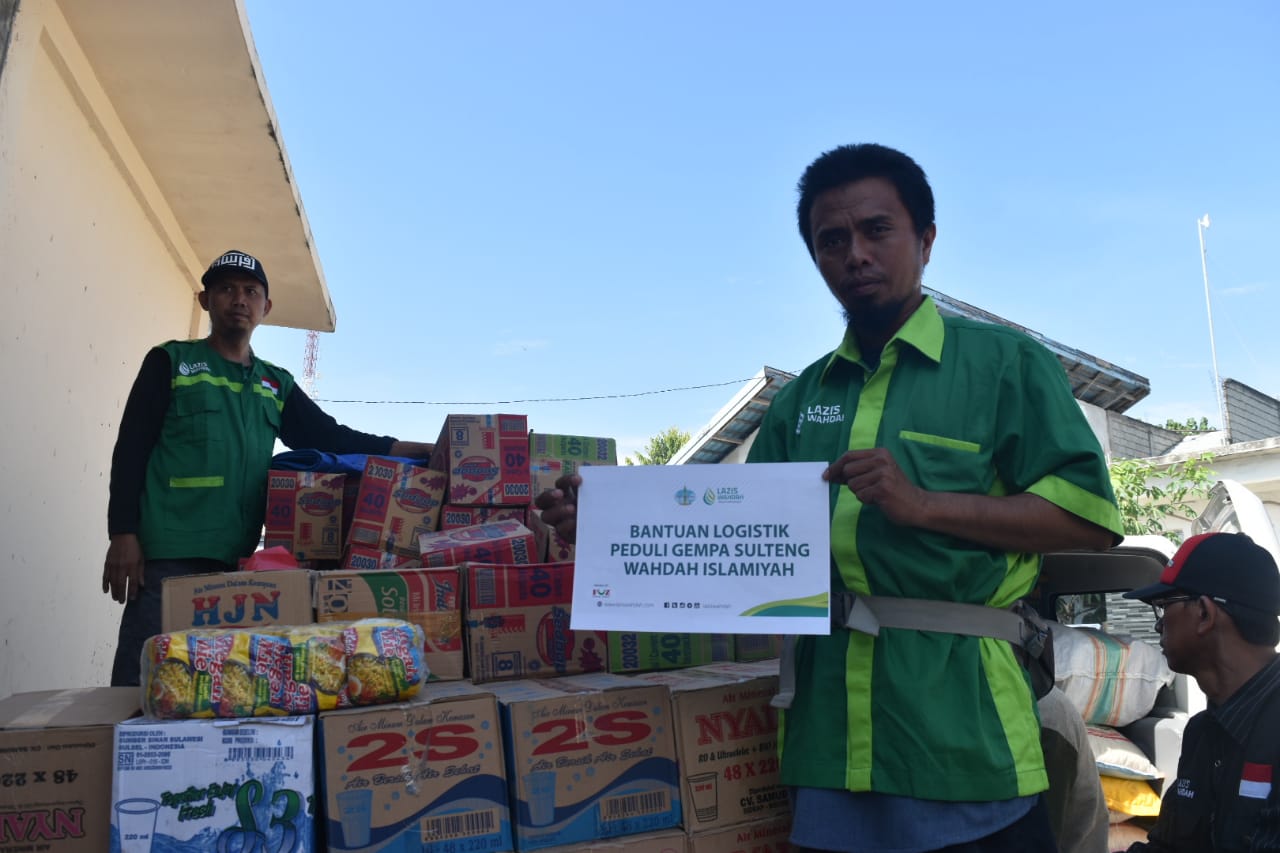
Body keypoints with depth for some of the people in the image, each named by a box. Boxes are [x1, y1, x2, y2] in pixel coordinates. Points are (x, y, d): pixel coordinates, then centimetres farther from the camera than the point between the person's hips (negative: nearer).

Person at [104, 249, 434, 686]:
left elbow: (330, 437, 11)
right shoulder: (170, 362, 7)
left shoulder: (277, 384, 18)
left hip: (237, 558, 4)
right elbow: (130, 450, 2)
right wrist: (123, 534, -7)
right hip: (166, 555, -4)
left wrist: (403, 448, -1)